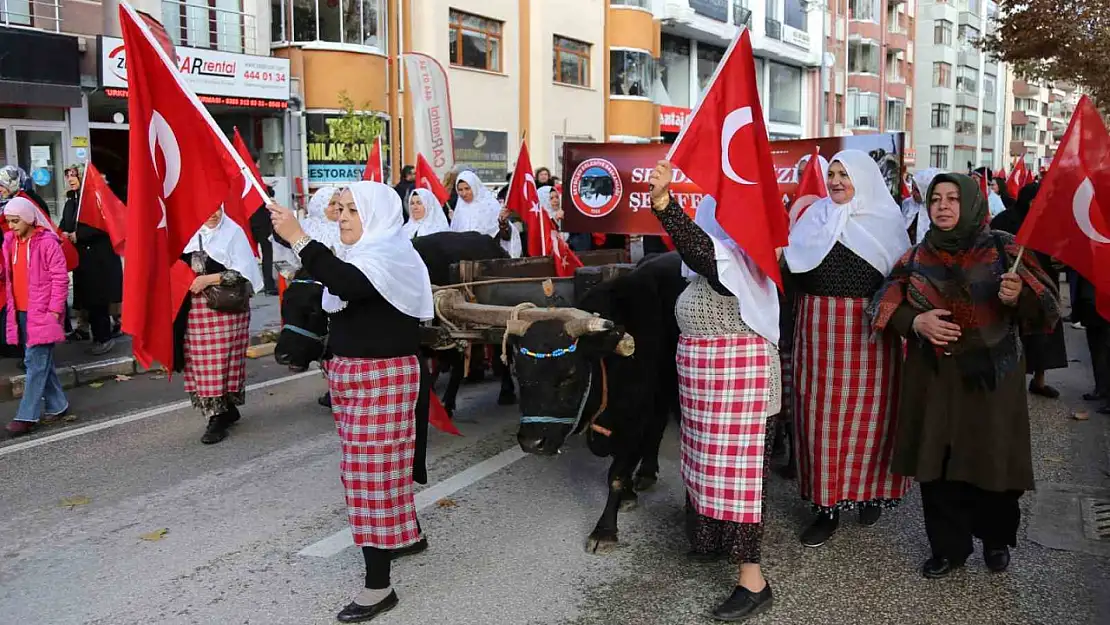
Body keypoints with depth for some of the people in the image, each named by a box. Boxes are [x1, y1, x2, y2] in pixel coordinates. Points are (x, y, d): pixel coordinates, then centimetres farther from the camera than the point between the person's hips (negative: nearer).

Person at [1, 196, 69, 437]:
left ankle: (27, 416, -2)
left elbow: (60, 278, -11)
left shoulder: (47, 242, -10)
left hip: (42, 312, -7)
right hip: (20, 312, 7)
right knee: (40, 361, 13)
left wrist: (55, 309, -13)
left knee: (36, 363, -5)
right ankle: (57, 405, 24)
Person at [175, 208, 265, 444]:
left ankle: (218, 417, 4)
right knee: (200, 363, 6)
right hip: (194, 310, 5)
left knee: (220, 362, -5)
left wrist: (209, 279, -14)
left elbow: (242, 272, -8)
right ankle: (227, 410, 21)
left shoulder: (233, 232, -2)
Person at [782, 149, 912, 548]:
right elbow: (793, 270, 2)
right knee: (822, 413, 2)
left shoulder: (887, 220, 5)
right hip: (820, 326, 2)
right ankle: (828, 504, 10)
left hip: (869, 328, -1)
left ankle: (870, 491, 24)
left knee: (868, 411, 4)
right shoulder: (814, 215, 9)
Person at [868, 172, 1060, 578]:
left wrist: (1019, 296, -26)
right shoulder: (918, 255, 6)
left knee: (992, 462, 5)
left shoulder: (1003, 249, -1)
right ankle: (948, 547, 21)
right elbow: (886, 304, 4)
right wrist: (916, 321, -14)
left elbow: (1045, 306, -4)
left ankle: (997, 540, 31)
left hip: (990, 376, -2)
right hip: (933, 377, 2)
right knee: (937, 465, 4)